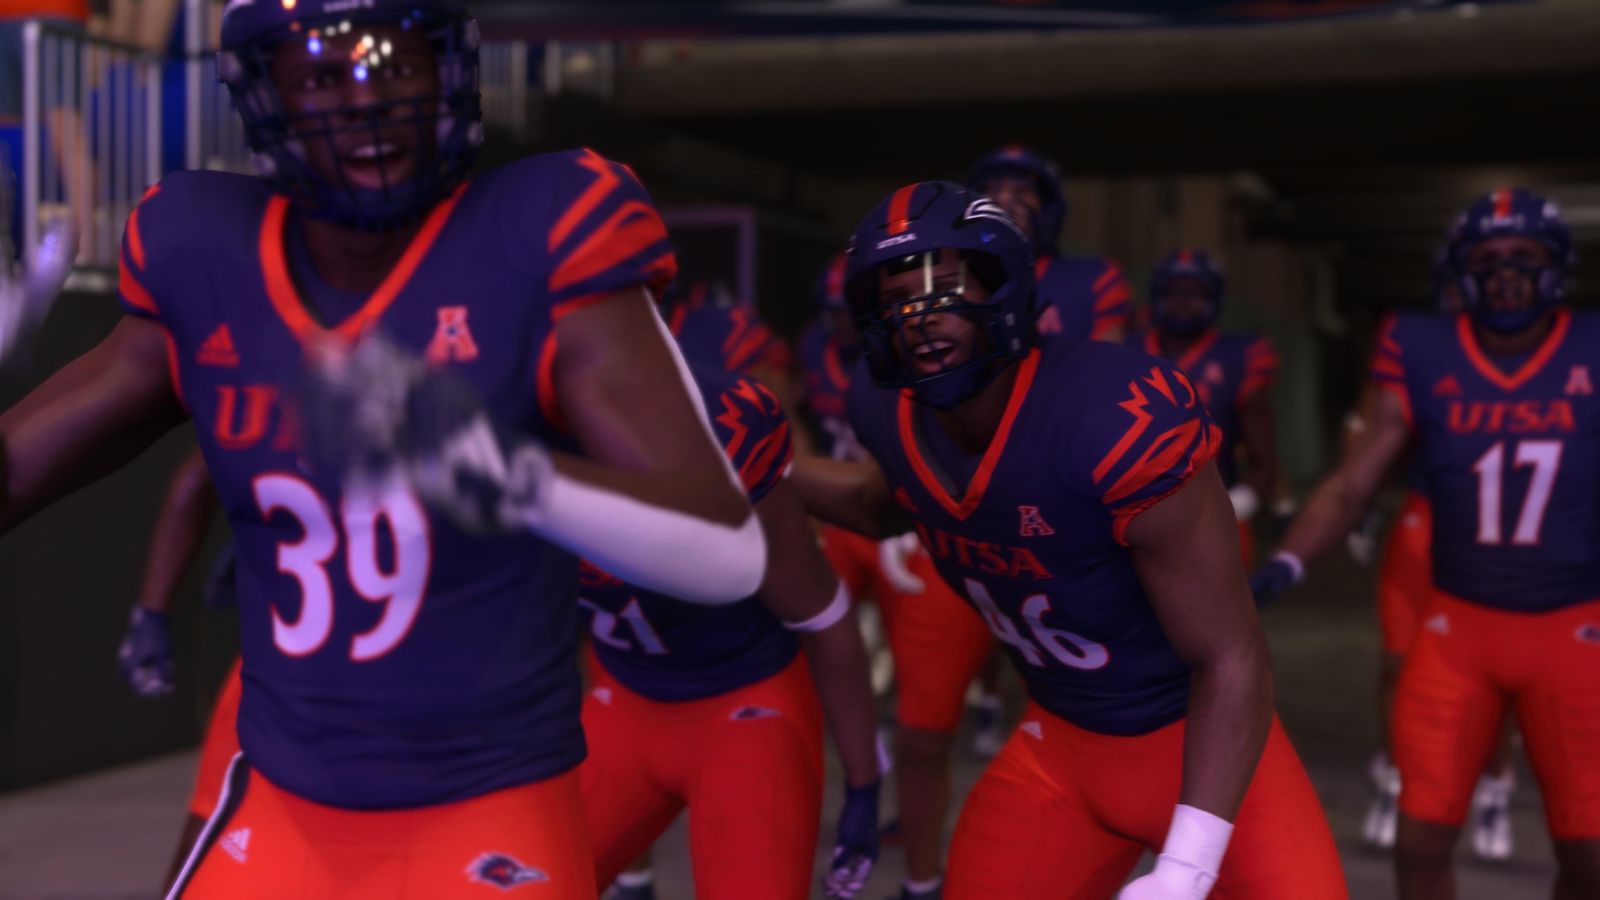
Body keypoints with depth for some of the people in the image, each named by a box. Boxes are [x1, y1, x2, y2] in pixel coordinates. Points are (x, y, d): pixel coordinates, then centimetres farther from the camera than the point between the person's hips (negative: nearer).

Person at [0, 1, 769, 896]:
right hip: (278, 817, 4)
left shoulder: (538, 245, -17)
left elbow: (731, 551, -26)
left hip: (492, 824, -4)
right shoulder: (206, 267, -3)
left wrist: (512, 470, -44)